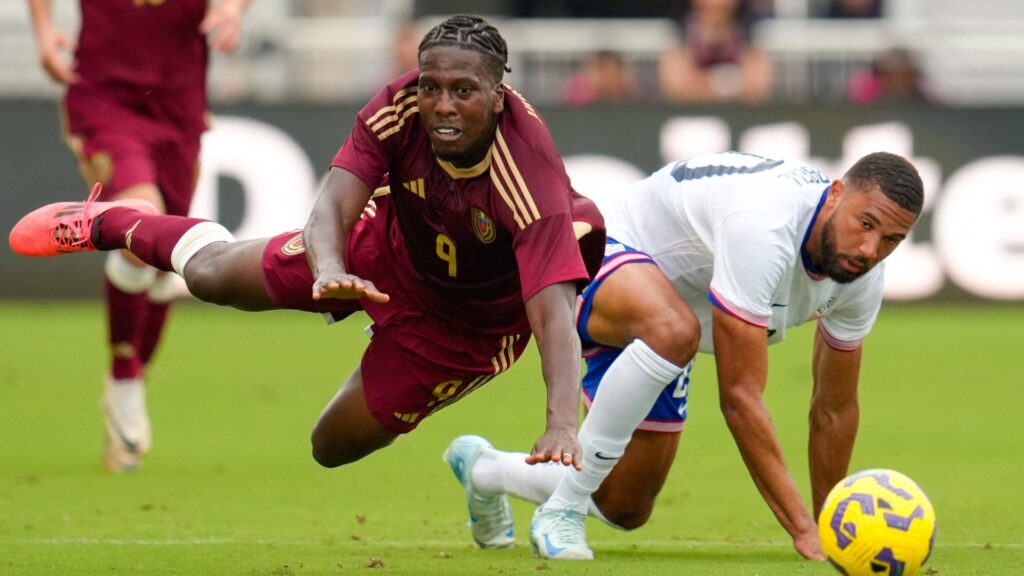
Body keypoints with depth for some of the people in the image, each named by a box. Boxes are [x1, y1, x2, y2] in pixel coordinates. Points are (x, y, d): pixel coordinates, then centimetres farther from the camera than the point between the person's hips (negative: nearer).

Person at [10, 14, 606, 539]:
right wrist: (329, 269, -63)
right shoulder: (399, 110, -31)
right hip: (387, 249, 3)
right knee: (211, 273, 17)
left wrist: (563, 425, -64)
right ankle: (112, 222, 51)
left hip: (463, 325, -3)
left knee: (334, 446, 5)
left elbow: (553, 311, -50)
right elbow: (333, 203, -39)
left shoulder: (533, 178, -42)